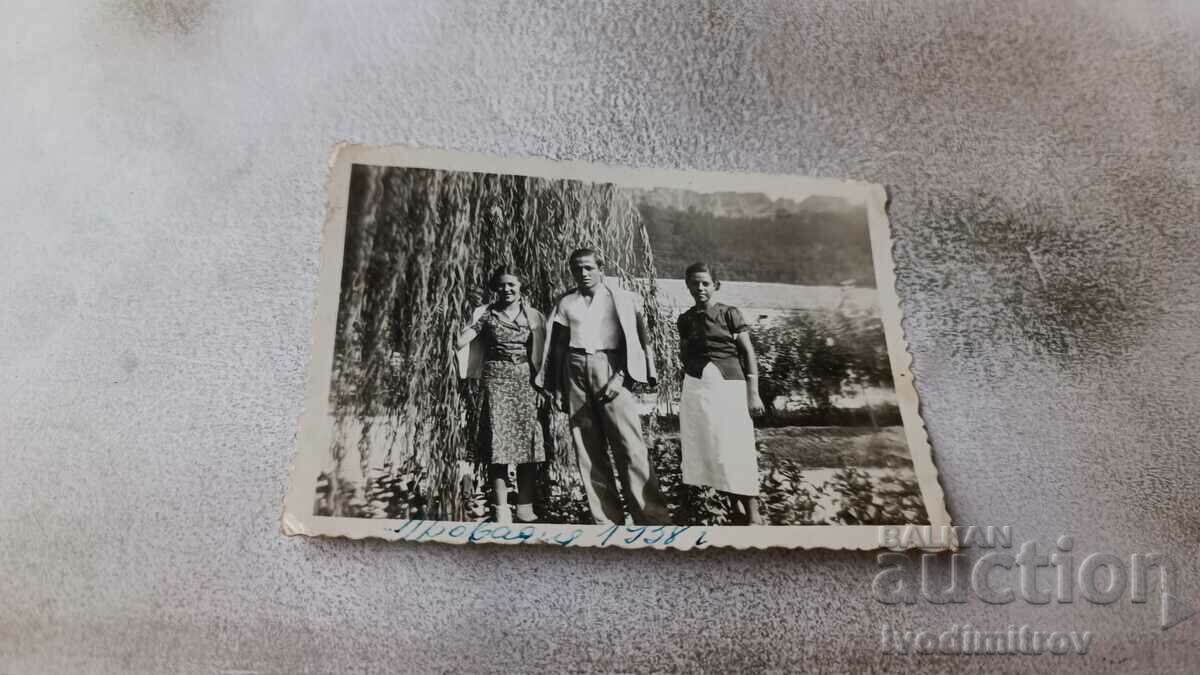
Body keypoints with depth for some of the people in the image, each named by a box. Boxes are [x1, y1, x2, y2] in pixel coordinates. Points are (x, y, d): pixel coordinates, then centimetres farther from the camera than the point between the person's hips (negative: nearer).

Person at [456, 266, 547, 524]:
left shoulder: (532, 316, 10)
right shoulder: (485, 314, 6)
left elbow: (541, 352, 11)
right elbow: (460, 342, -2)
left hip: (525, 380, 2)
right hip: (496, 379, -2)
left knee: (529, 442, -4)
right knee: (498, 443, -7)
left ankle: (525, 508, 5)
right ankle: (501, 511, -3)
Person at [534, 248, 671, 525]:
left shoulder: (622, 299, 6)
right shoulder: (566, 303, 15)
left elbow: (635, 341, 0)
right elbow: (558, 346, 17)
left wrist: (620, 376, -12)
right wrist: (557, 388, 11)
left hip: (609, 367, -3)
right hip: (575, 370, 4)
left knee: (630, 445, -11)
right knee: (587, 450, 2)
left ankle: (653, 517, -10)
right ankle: (606, 519, 8)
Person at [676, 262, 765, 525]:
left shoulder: (730, 314, -1)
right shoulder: (685, 319, 9)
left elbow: (748, 353, -1)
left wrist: (753, 393, -6)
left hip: (729, 383, -4)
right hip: (696, 386, 4)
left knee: (737, 447, -6)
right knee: (708, 447, 3)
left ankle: (753, 513, 0)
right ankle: (734, 508, 14)